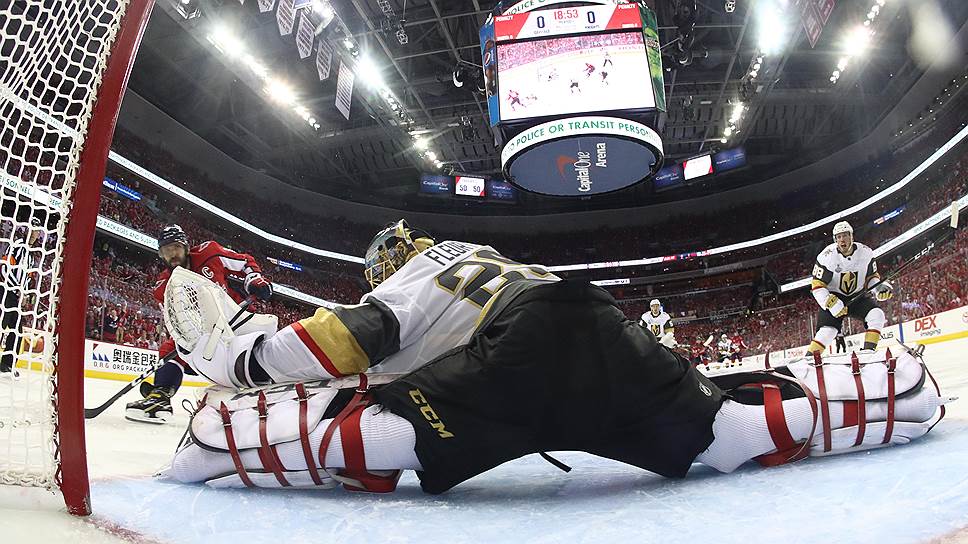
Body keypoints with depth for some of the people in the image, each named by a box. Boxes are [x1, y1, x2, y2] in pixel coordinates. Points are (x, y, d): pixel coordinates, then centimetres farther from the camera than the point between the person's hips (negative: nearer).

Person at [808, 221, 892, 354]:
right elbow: (817, 285, -17)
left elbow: (872, 276, 6)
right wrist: (831, 303, -27)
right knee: (828, 330, -21)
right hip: (833, 297, -3)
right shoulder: (827, 256, -19)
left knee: (877, 315, -21)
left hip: (858, 296, 4)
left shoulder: (865, 252, -10)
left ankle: (868, 350, -14)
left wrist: (880, 287, -15)